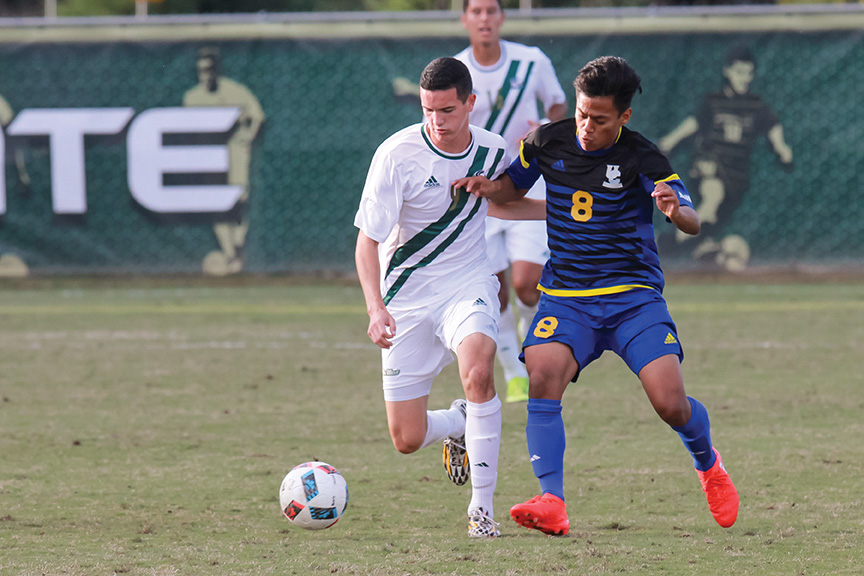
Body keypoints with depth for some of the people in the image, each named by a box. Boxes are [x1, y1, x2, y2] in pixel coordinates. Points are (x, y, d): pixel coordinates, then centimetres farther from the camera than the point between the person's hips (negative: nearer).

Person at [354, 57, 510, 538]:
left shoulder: (493, 152, -2)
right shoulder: (398, 155, -15)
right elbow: (367, 241, -14)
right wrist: (376, 308, -26)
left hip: (468, 286, 1)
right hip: (407, 295, -1)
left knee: (478, 371, -33)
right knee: (407, 439, -2)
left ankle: (483, 505, -22)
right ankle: (460, 425, 36)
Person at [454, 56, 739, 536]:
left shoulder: (641, 158, -10)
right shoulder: (548, 142, 1)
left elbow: (692, 223, -20)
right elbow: (513, 188, 20)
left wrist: (677, 211, -44)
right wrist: (488, 187, -3)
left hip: (634, 297, -2)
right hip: (565, 295, 2)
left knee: (671, 404, -14)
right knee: (542, 376, -27)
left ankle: (707, 464, 23)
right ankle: (552, 504, -31)